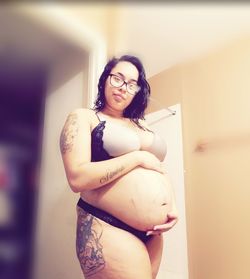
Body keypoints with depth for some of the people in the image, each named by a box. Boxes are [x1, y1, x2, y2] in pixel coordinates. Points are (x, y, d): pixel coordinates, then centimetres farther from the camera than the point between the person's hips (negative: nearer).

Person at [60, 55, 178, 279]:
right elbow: (78, 178, -19)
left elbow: (159, 169, 17)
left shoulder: (142, 124, 14)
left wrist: (172, 207, -2)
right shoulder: (83, 117, -4)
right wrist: (138, 157, -14)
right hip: (109, 229, -6)